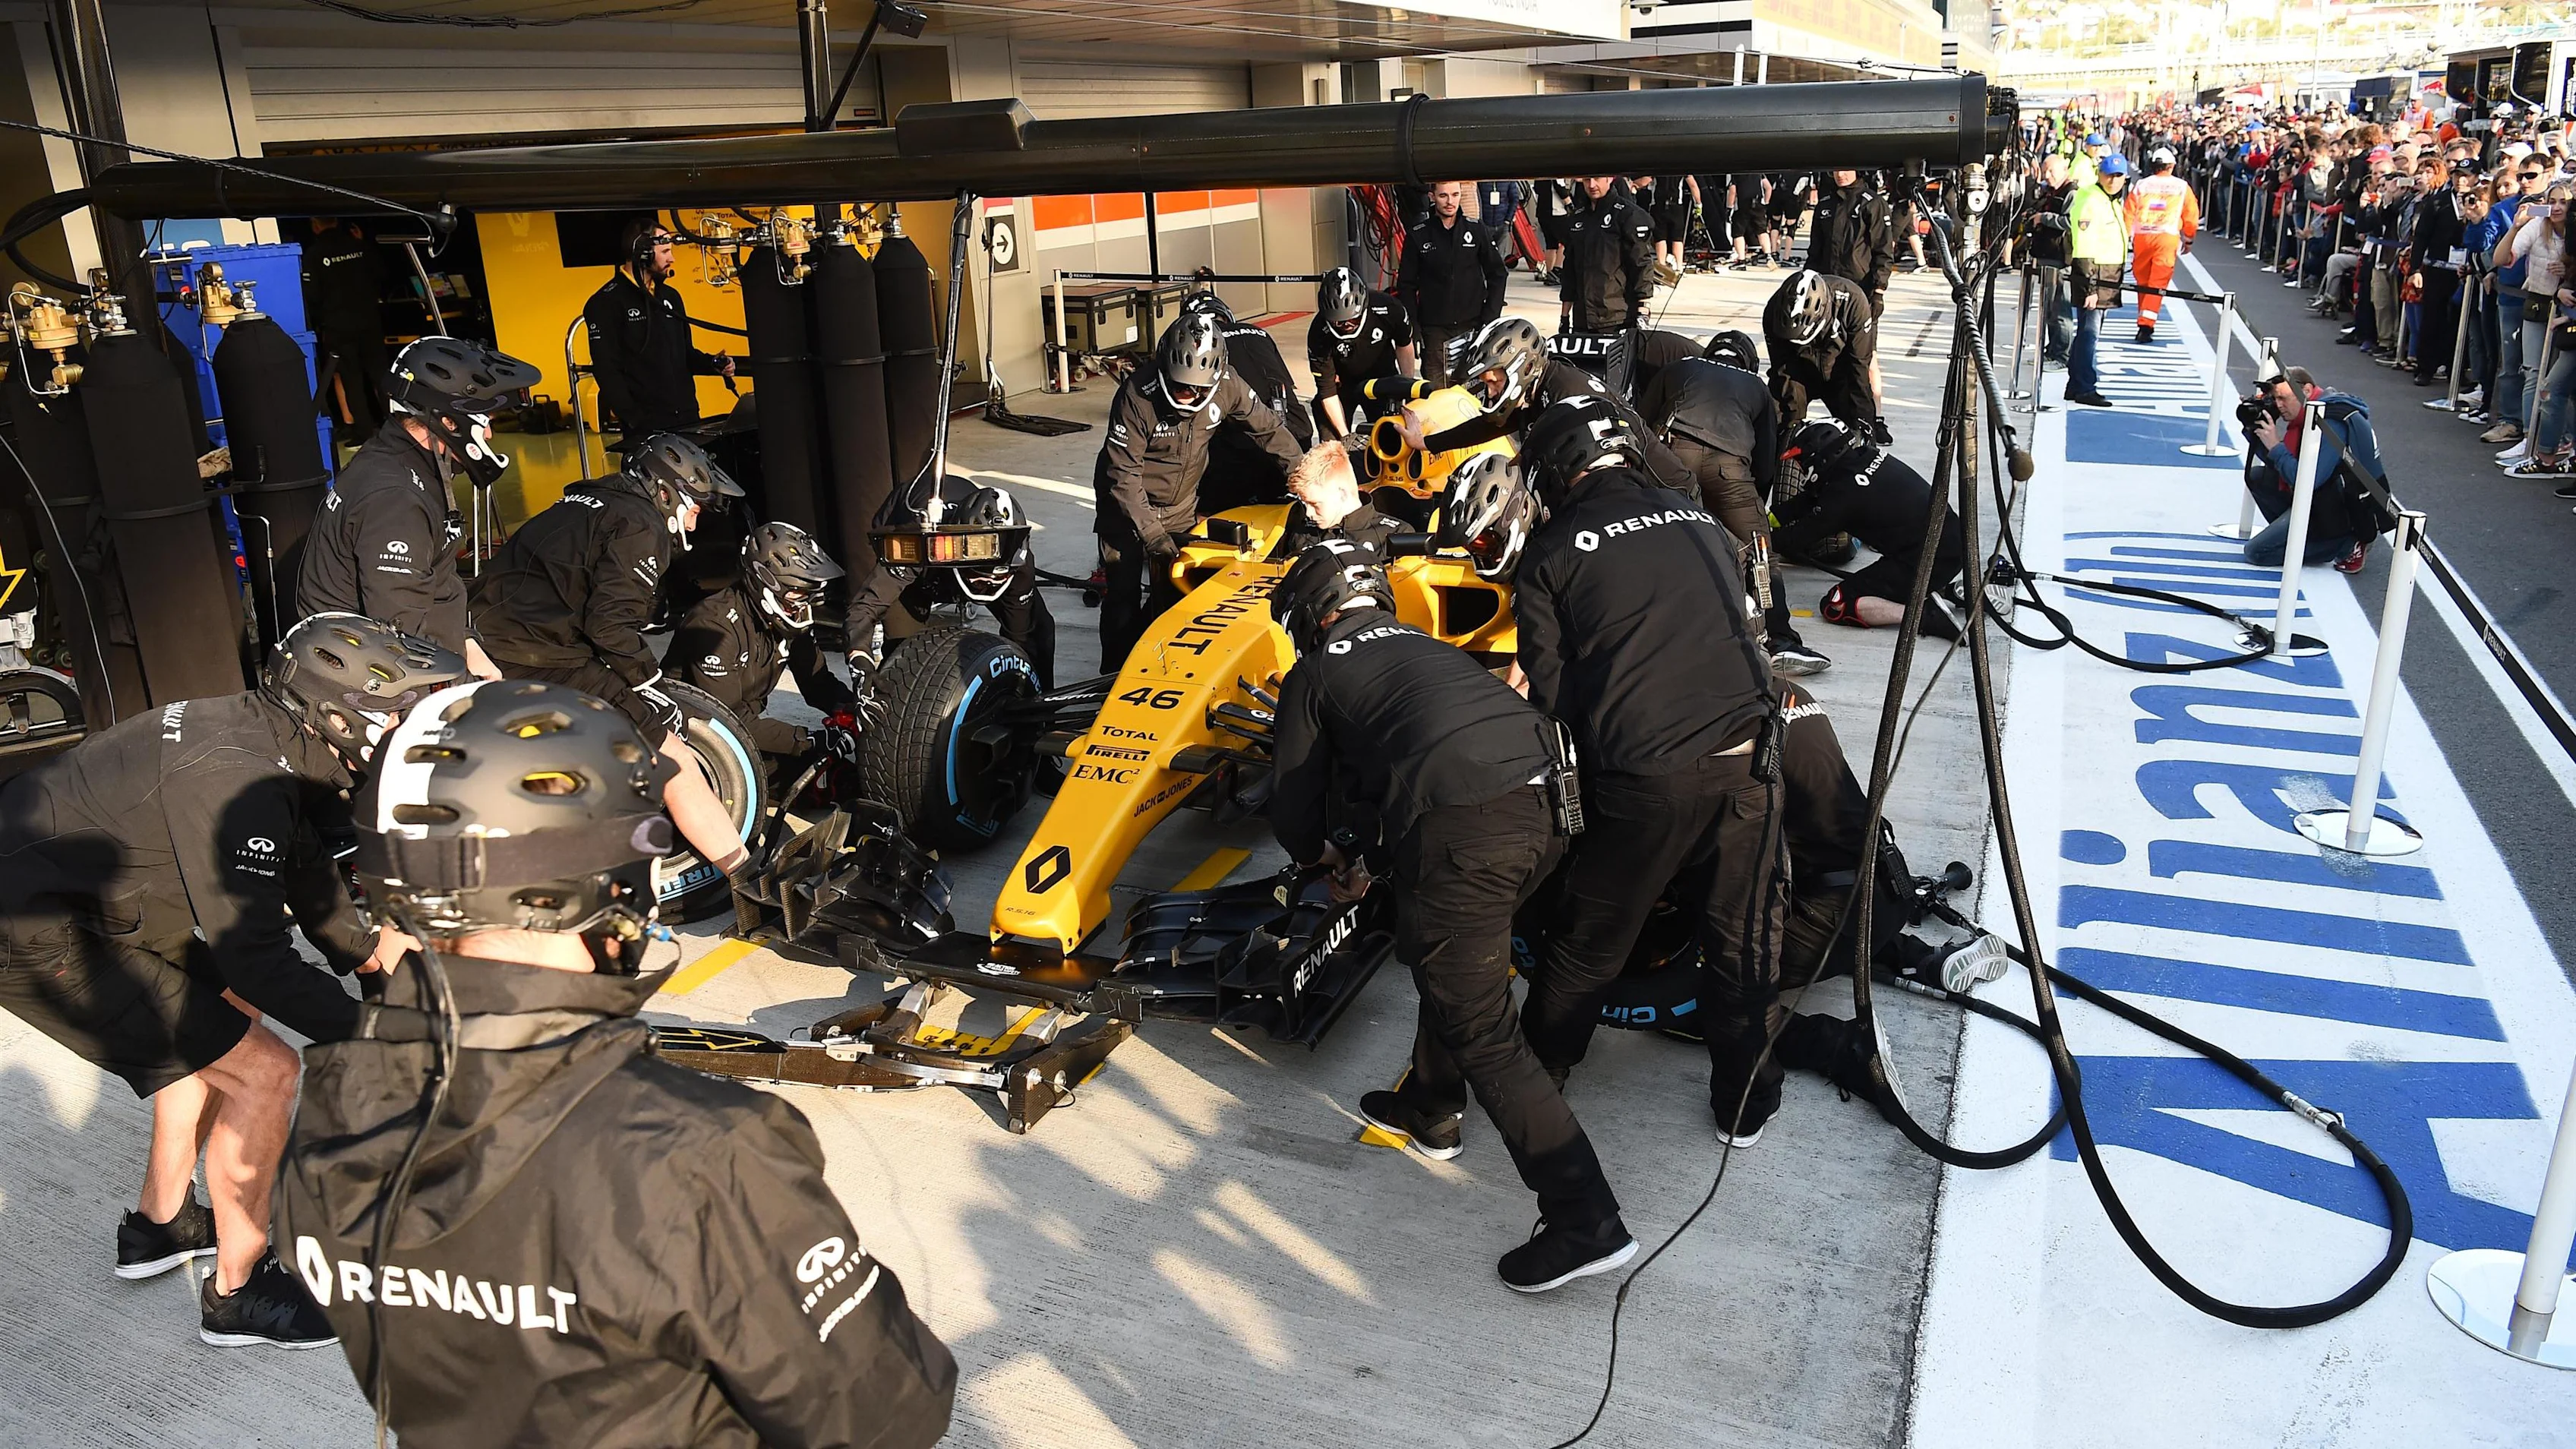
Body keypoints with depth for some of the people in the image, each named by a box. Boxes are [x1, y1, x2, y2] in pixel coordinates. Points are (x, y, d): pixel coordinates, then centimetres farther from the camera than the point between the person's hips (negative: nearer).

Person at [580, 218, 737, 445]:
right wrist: (637, 423, -19)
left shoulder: (670, 296, 18)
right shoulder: (606, 303, -5)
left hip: (688, 421, 7)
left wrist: (713, 363, 5)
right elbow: (608, 372, -11)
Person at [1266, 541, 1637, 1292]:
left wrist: (1331, 856, 41)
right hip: (1546, 804, 7)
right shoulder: (1422, 645, 33)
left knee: (1481, 1033, 3)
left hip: (1462, 832, -7)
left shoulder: (1315, 673, 16)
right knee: (1444, 949, 31)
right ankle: (1431, 1111, 45)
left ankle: (1584, 1219, 0)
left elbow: (1294, 808, 19)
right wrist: (1372, 861, 48)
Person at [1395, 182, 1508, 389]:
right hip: (1434, 331, -1)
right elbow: (1406, 286, 6)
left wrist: (1489, 320, 2)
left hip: (1472, 326, 1)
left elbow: (1497, 275, 11)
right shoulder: (1417, 237, 3)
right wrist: (1412, 330, -1)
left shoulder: (1477, 232, 5)